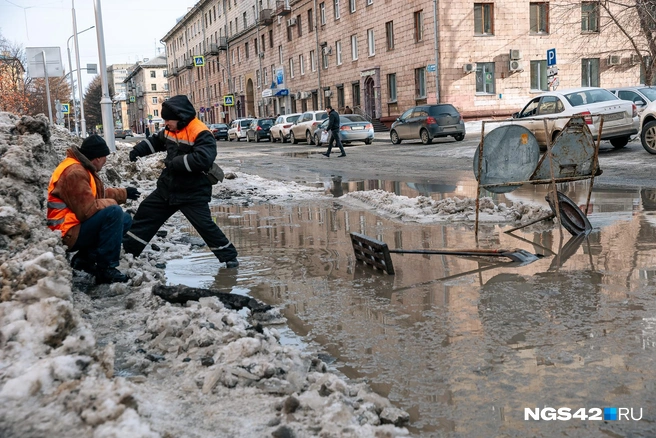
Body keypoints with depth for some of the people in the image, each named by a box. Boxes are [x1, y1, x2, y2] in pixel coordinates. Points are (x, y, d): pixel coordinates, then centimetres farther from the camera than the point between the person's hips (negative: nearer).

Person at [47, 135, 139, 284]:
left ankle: (86, 257, 6)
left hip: (77, 225, 11)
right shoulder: (75, 172, -21)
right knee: (113, 212, -28)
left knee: (125, 219, 11)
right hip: (67, 233, -11)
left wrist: (124, 193, 23)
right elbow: (87, 210, -25)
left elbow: (100, 193, 24)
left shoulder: (83, 168, 11)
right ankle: (106, 269, -21)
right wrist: (112, 203, -10)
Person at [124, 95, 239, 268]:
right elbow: (154, 141, 23)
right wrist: (135, 153, 8)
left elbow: (202, 159, -34)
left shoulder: (201, 134, -21)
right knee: (145, 214, 14)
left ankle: (228, 256, 3)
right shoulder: (169, 130, 4)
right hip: (167, 189, 8)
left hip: (193, 193, -8)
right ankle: (126, 250, 29)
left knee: (205, 225, -13)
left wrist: (174, 162, -26)